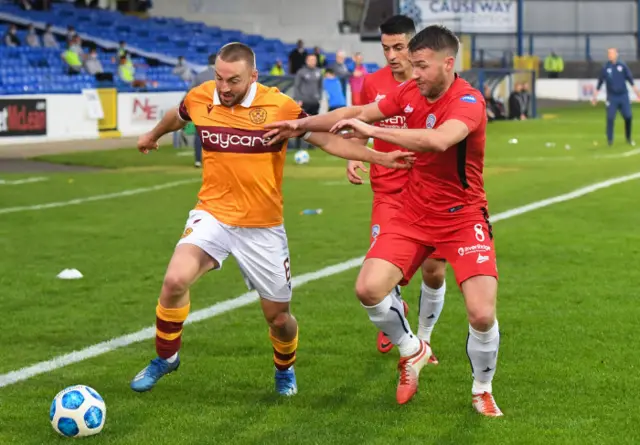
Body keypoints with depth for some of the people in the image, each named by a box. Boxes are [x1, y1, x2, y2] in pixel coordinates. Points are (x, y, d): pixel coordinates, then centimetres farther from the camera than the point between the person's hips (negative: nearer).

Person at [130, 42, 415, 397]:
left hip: (263, 228, -1)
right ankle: (165, 358, 0)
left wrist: (380, 157, -14)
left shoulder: (279, 106, -12)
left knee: (278, 317, 7)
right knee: (175, 280, -25)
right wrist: (153, 135, 41)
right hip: (213, 214, 1)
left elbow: (326, 139, -6)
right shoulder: (199, 98, -3)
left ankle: (285, 369, 42)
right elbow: (177, 117, 21)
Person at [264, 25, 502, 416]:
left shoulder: (468, 101, -22)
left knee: (482, 314, -16)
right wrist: (303, 125, 7)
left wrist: (372, 130, -37)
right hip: (414, 215, 5)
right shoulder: (410, 92, -2)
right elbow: (359, 113, 11)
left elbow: (437, 140, -41)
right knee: (369, 288, -12)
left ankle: (483, 391, 14)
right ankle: (412, 351, 17)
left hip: (463, 218, -5)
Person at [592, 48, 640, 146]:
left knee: (628, 117, 0)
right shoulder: (605, 68, 0)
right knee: (610, 118, -6)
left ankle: (628, 138, 17)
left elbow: (630, 78, 6)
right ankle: (610, 140, 3)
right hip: (612, 96, -1)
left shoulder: (622, 65, 1)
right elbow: (600, 82, 6)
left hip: (623, 95, 1)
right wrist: (595, 96, 6)